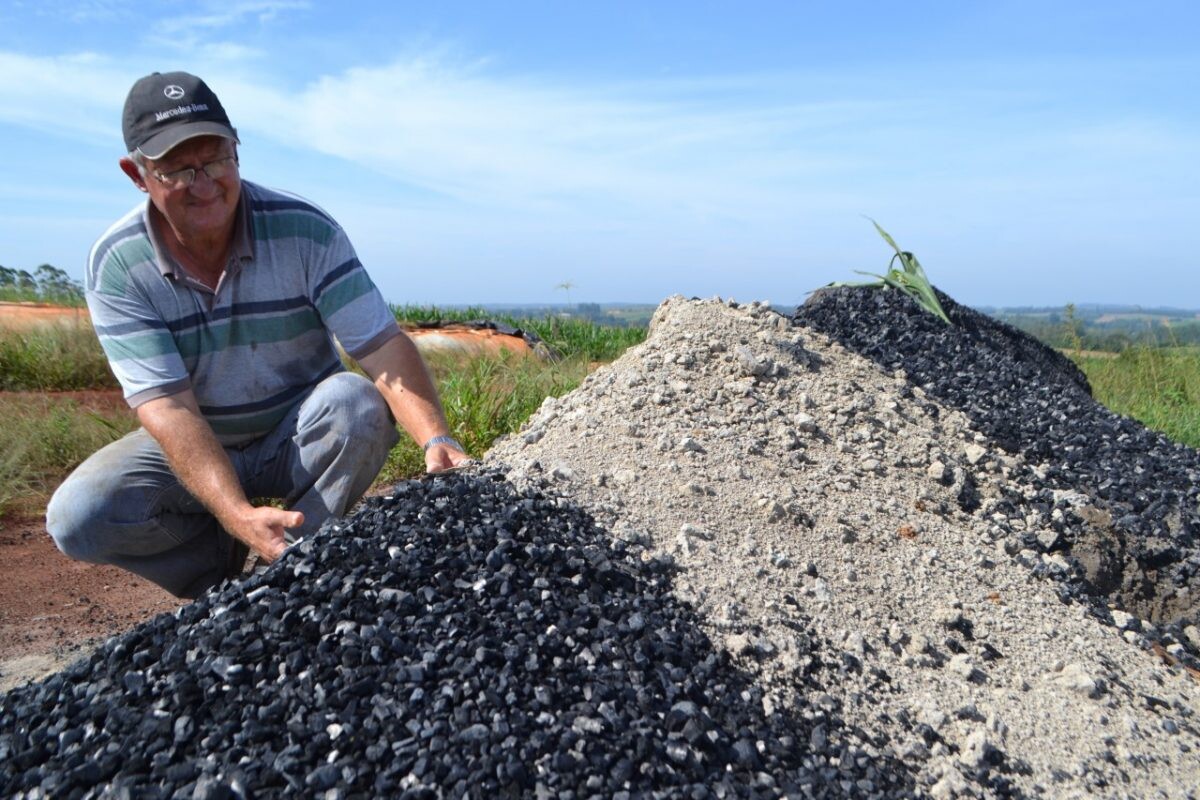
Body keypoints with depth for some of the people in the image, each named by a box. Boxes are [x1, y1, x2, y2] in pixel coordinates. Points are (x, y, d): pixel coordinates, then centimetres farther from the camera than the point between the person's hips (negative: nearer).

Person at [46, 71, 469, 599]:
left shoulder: (305, 230, -18)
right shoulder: (116, 266, -16)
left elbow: (383, 345, -23)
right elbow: (166, 405, -24)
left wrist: (436, 441, -42)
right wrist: (238, 514, -39)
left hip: (300, 439, 0)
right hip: (194, 447, 1)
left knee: (355, 402, -33)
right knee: (78, 518, -23)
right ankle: (224, 570, 5)